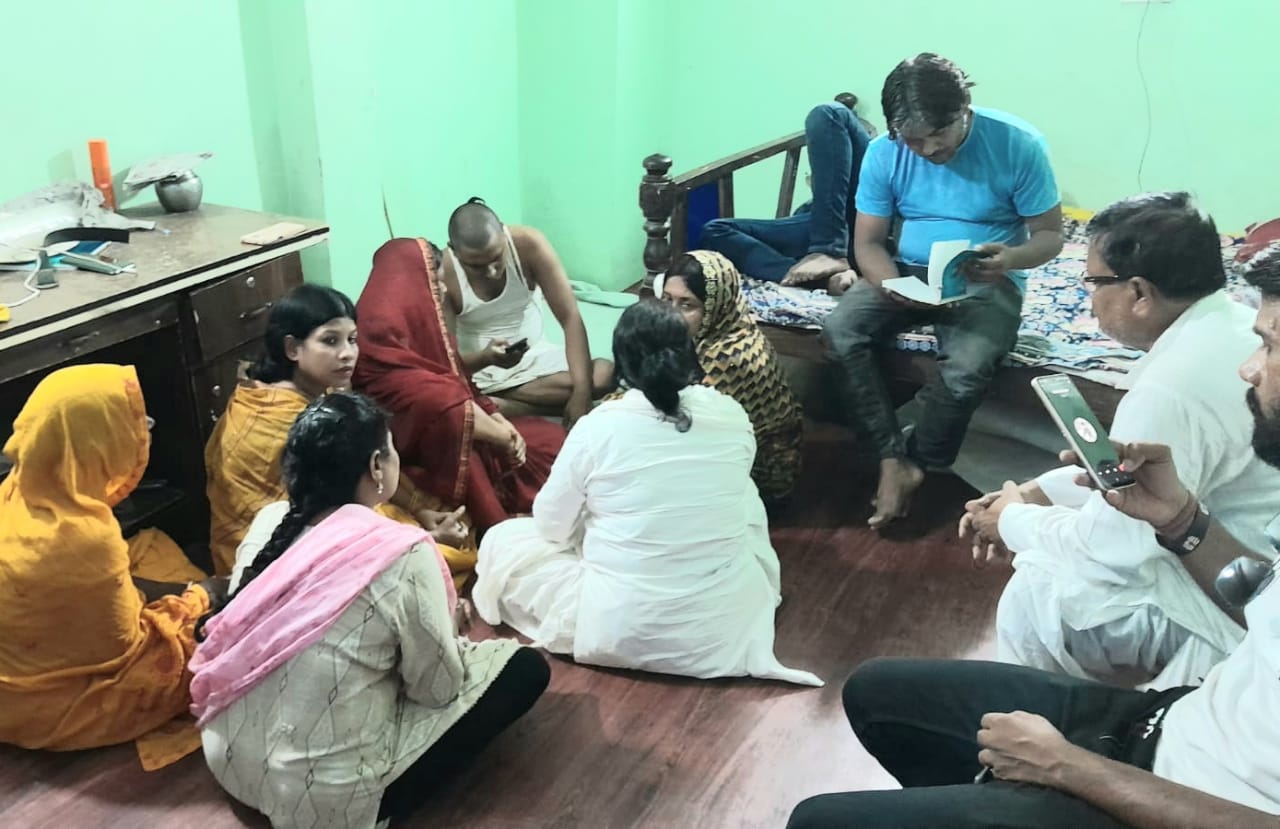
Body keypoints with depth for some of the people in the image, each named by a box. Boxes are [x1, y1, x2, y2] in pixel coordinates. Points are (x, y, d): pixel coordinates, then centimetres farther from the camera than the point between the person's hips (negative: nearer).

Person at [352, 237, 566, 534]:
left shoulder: (418, 315, 10)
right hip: (421, 449, -11)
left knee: (552, 440, 10)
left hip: (458, 431, 11)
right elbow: (438, 401, -31)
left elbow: (457, 380, 12)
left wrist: (500, 421, -4)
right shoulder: (381, 330, -23)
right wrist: (502, 435, -20)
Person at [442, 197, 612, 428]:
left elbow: (570, 318, -23)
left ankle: (483, 403, -18)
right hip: (476, 367, -3)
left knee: (604, 374, -24)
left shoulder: (528, 244, -22)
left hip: (534, 356, 3)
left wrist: (581, 392, -33)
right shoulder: (443, 275, -24)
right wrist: (485, 358, -42)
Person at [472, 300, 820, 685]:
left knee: (501, 541, 15)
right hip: (725, 623, 3)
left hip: (619, 630, -3)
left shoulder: (597, 427, -14)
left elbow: (551, 524, 0)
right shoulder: (732, 414, -4)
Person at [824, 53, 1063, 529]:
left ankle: (919, 468, -6)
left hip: (987, 282, -3)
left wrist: (1012, 258, -31)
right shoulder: (884, 153, -8)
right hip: (908, 272, 3)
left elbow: (1051, 234, -7)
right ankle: (893, 459, -17)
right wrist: (894, 287, -27)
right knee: (839, 332, -25)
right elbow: (868, 242, -4)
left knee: (966, 368, -33)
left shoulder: (1017, 145, -14)